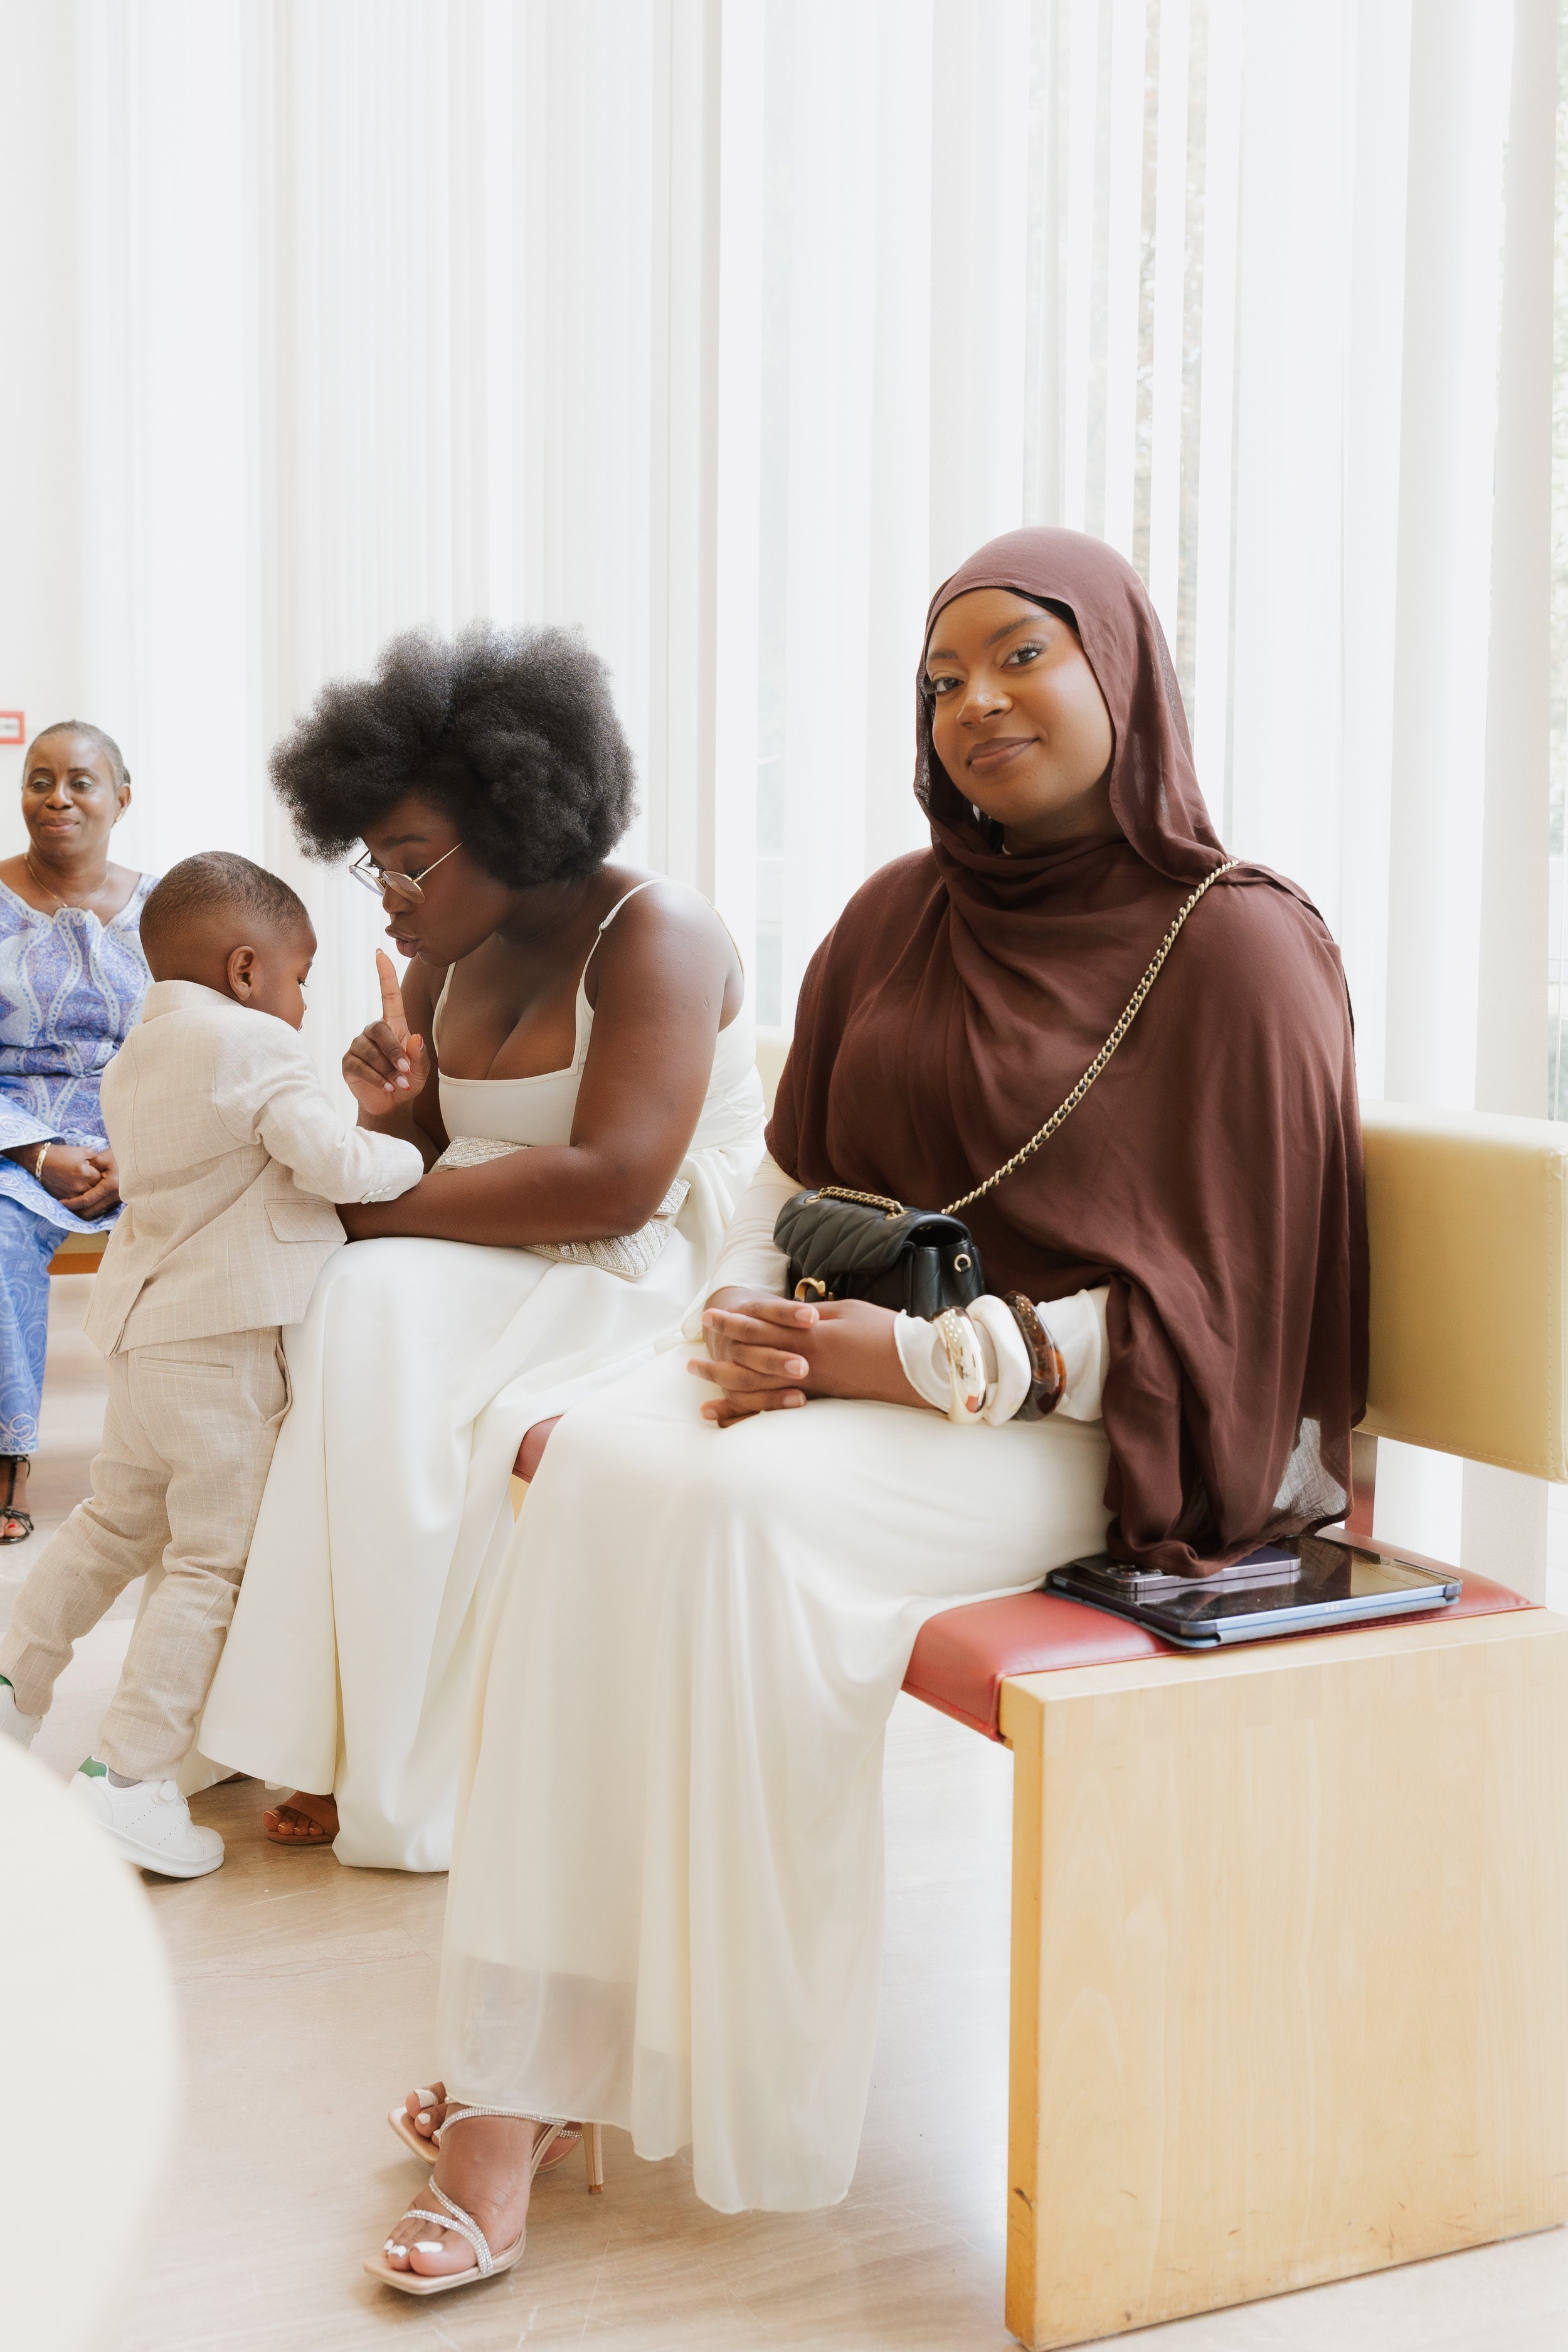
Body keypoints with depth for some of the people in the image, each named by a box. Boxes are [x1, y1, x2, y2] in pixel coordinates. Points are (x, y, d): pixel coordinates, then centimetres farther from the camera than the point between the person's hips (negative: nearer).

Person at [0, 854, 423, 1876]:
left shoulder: (138, 1054, 14)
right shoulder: (255, 1045, -13)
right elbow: (330, 1159, -22)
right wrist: (409, 1160, -2)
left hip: (147, 1327, 9)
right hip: (226, 1338, -9)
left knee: (119, 1516, 27)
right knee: (215, 1559, -2)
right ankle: (130, 1775, -1)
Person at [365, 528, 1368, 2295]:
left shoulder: (1238, 948, -8)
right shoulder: (901, 916, 10)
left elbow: (1207, 1306, -11)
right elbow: (791, 1178, 13)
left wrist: (917, 1357, -19)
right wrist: (752, 1318, -9)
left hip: (1090, 1426, -6)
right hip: (859, 1369, 6)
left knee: (749, 1509, -31)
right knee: (605, 1463, -22)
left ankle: (743, 2089, -16)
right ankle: (517, 2076, -19)